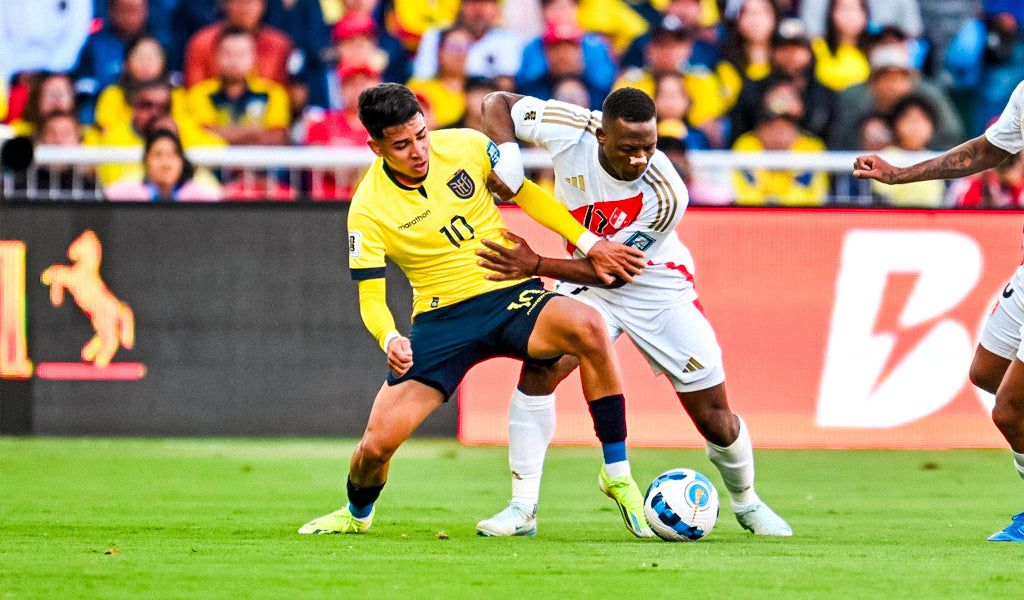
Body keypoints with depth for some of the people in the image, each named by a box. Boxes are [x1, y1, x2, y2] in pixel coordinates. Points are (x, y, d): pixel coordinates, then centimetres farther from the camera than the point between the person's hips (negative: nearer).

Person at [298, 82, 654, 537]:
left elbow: (525, 194, 8)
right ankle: (356, 514, 29)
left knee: (587, 327, -33)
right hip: (441, 319, -1)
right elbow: (370, 297, -10)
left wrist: (590, 243, 2)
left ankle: (618, 477, -21)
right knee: (377, 443, -11)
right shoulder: (368, 209, -13)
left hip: (511, 295, 1)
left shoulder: (466, 146, -7)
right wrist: (390, 339, -32)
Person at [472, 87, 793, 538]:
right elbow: (498, 103, -10)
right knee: (539, 367, -24)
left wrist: (536, 265, -35)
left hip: (657, 292, -2)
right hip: (586, 283, 2)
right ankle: (523, 508, -15)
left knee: (715, 419, 0)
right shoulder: (569, 130, -25)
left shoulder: (666, 195, -31)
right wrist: (504, 157, -29)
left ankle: (745, 501, 31)